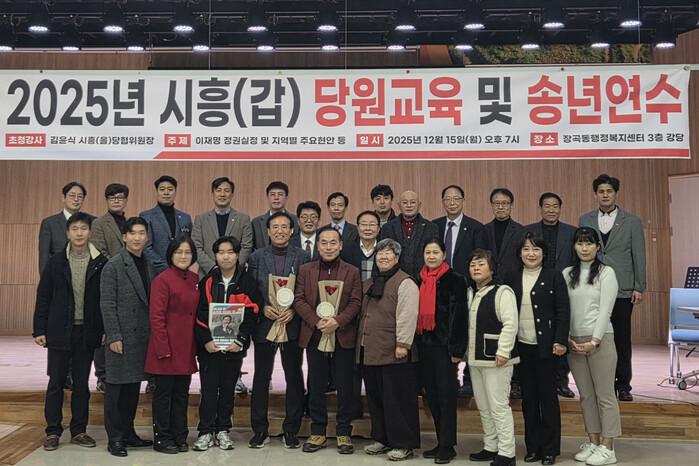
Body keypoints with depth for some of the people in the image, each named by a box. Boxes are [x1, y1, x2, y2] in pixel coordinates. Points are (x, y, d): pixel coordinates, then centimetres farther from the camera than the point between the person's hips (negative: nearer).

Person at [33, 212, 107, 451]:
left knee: (82, 383, 9)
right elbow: (43, 297, 3)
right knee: (56, 382, 5)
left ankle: (79, 431, 19)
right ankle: (53, 432, 16)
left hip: (87, 331, 0)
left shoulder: (101, 263, -1)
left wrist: (106, 330, -3)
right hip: (60, 331, 0)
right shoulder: (56, 262, 1)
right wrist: (39, 330, -2)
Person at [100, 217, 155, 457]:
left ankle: (128, 432, 24)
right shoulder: (113, 265, -6)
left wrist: (152, 334, 9)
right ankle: (115, 438, 10)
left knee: (133, 386, 13)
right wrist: (114, 337, -15)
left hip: (142, 336, 6)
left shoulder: (147, 265, 11)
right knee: (116, 386, 2)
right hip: (122, 336, -6)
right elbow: (107, 304, -10)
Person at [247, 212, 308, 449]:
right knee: (261, 378, 6)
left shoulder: (301, 256, 3)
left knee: (294, 378, 6)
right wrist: (263, 307, -11)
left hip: (292, 326, 0)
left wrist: (294, 311, -12)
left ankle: (291, 430, 17)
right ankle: (260, 429, 17)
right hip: (264, 325, 1)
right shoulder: (257, 257, 6)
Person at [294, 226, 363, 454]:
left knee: (345, 387, 4)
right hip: (314, 337, 1)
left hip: (343, 337, -1)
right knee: (316, 386, 8)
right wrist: (317, 321, -14)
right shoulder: (305, 270, 7)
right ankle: (318, 432, 20)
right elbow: (299, 299, 0)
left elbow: (355, 302, -2)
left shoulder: (352, 272, 5)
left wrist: (337, 321, -18)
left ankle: (344, 433, 16)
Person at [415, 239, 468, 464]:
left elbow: (459, 315, -10)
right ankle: (441, 442, 21)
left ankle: (447, 446, 6)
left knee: (446, 395, -2)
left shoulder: (456, 280, -6)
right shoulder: (419, 281, 13)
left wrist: (457, 349, -14)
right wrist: (415, 342, 11)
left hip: (444, 345, -6)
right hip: (424, 344, 6)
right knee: (431, 395, 11)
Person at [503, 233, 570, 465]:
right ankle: (533, 446, 18)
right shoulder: (512, 278, 9)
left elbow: (563, 311, -5)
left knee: (547, 396, 3)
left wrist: (560, 341, -13)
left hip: (545, 346, -3)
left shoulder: (554, 276, -1)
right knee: (528, 397, 9)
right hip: (521, 346, 4)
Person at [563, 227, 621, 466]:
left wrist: (594, 341, -13)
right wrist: (567, 338, -3)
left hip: (600, 339, -4)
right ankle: (593, 442, 20)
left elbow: (605, 310, -8)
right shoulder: (567, 274, 9)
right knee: (586, 395, 10)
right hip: (574, 341, 4)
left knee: (605, 395, 0)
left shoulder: (606, 272, -2)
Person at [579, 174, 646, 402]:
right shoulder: (585, 220, 9)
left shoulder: (632, 221, 5)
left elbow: (639, 256, 3)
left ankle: (623, 385, 14)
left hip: (622, 289, -1)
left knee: (622, 339, 3)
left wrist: (639, 288, -2)